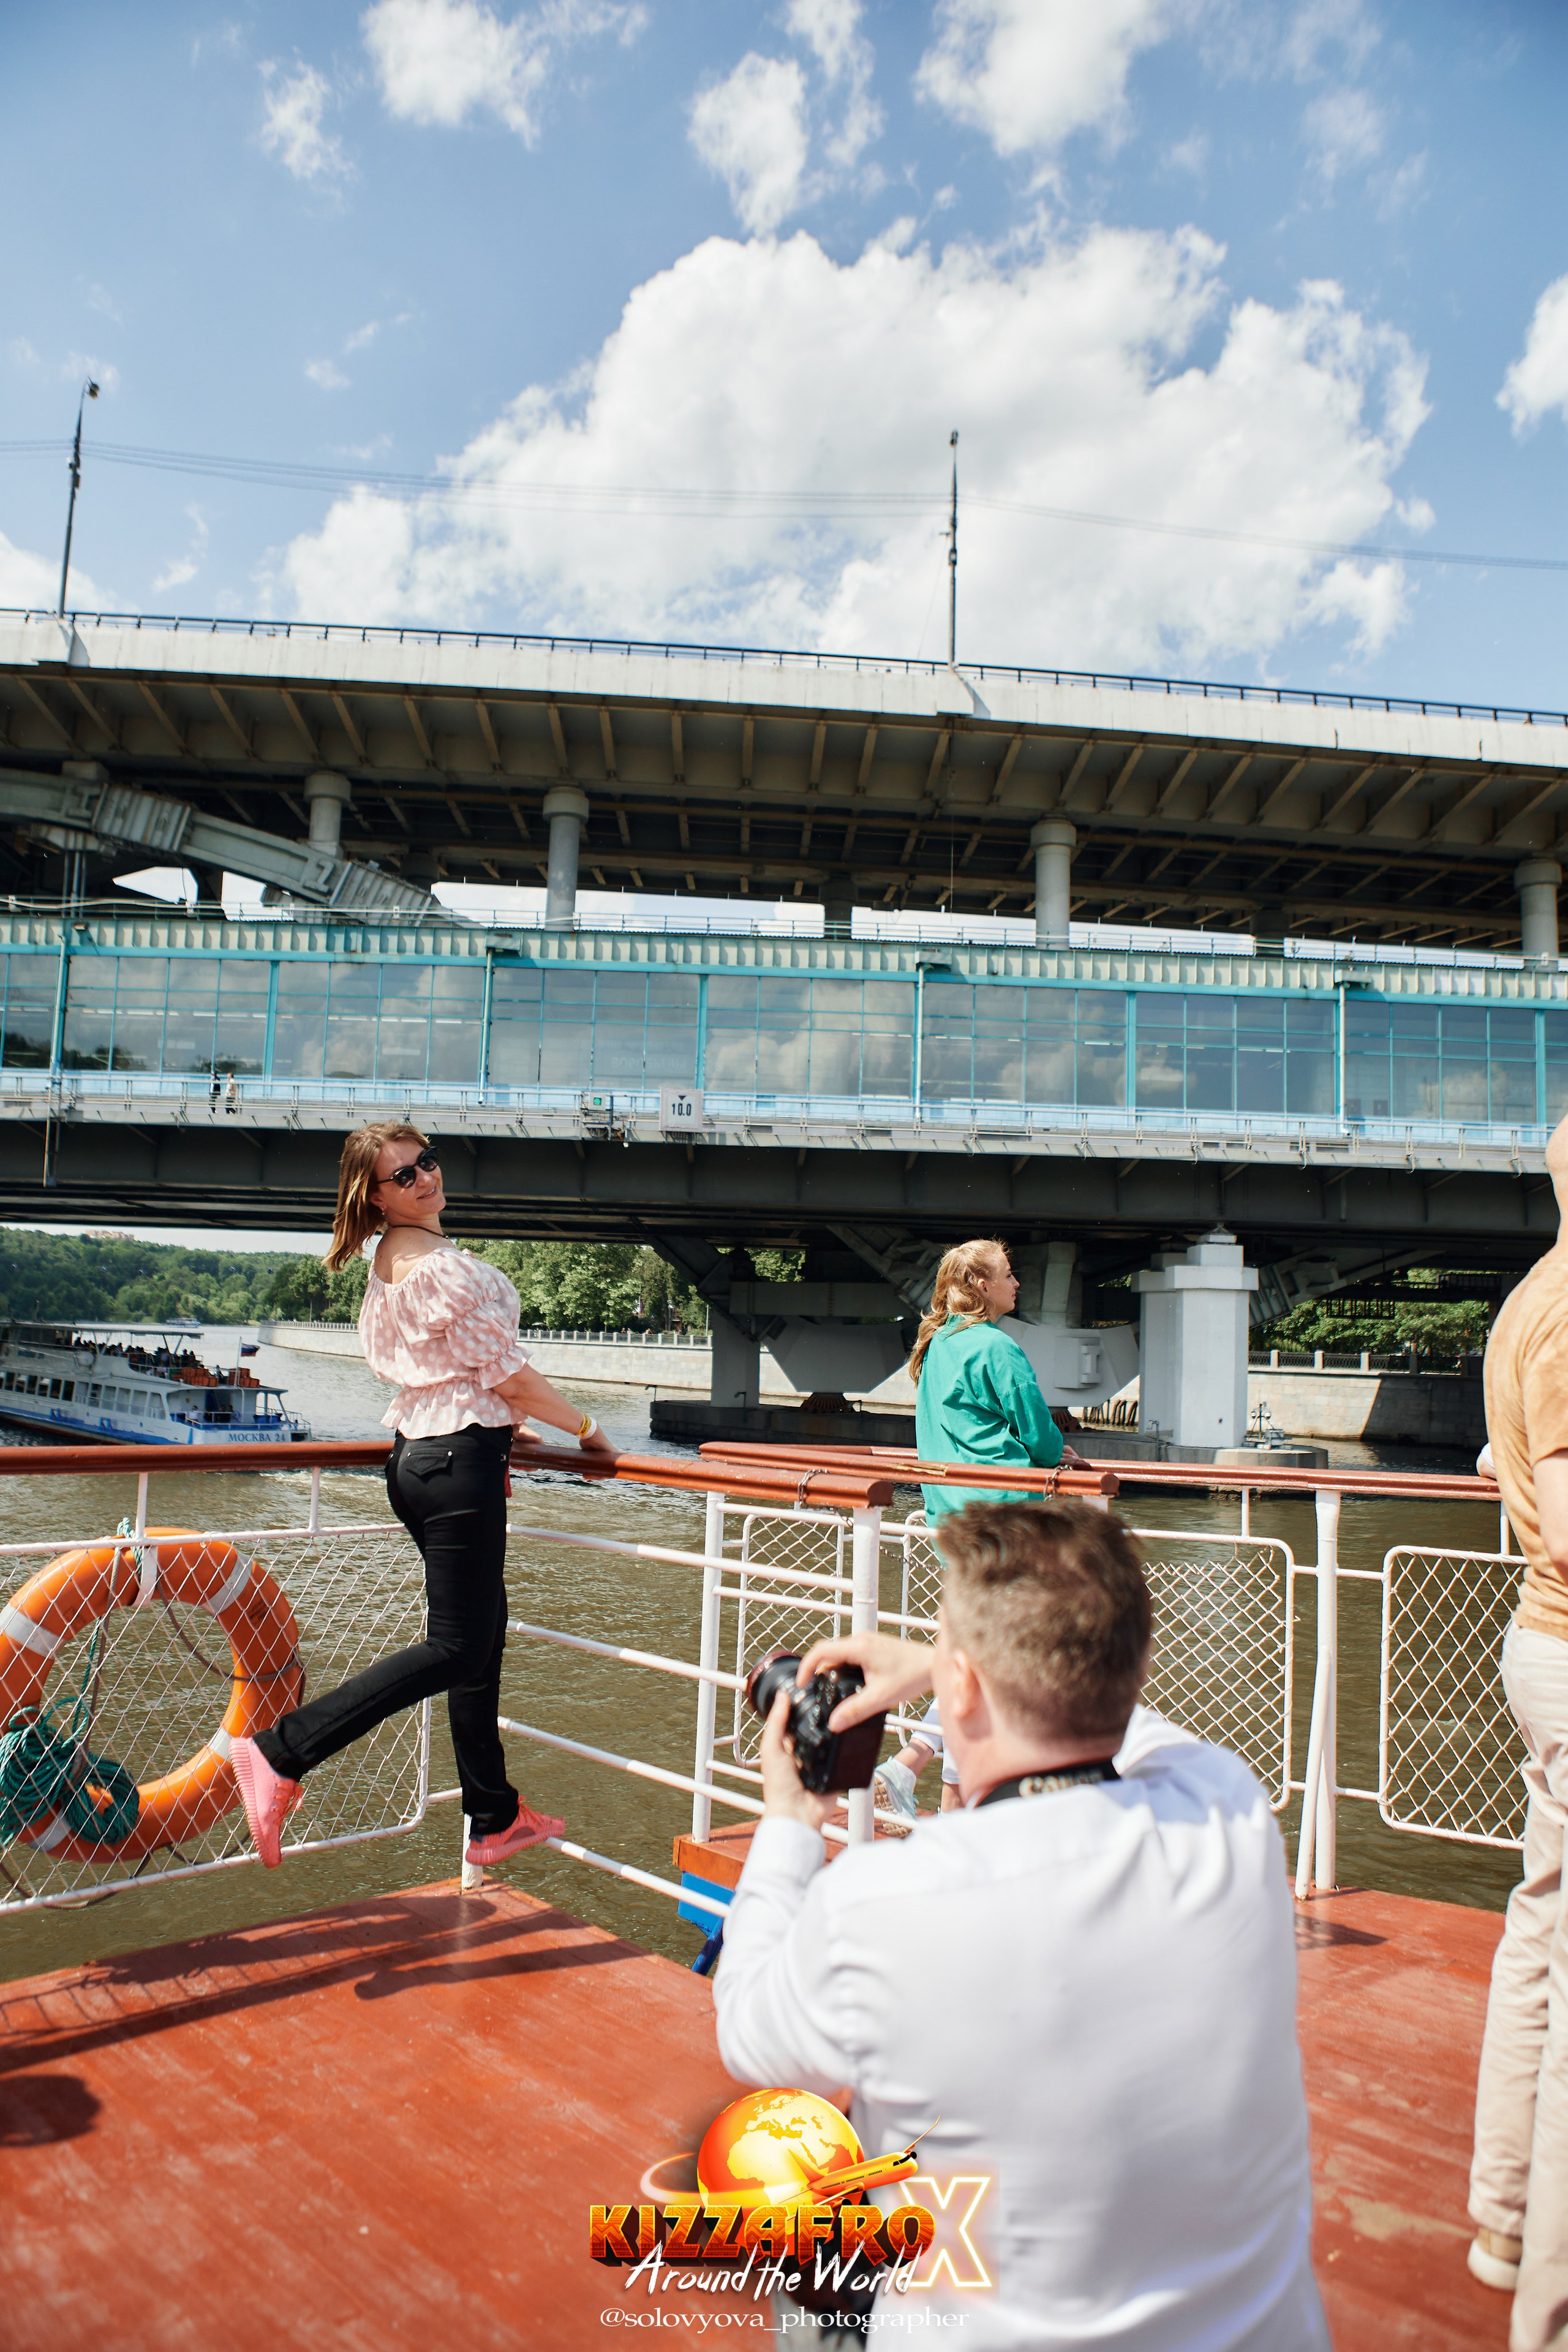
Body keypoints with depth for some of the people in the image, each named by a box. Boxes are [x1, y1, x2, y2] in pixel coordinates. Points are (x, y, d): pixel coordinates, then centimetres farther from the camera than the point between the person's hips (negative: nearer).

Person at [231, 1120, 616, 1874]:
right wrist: (587, 1430, -1)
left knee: (483, 1637, 16)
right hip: (459, 1462, -10)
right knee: (454, 1649, -4)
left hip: (416, 1455, 10)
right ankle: (280, 1754, -6)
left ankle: (495, 1819, 25)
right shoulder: (443, 1268, -19)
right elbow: (511, 1377, -14)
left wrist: (501, 1424, 26)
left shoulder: (389, 1260, 11)